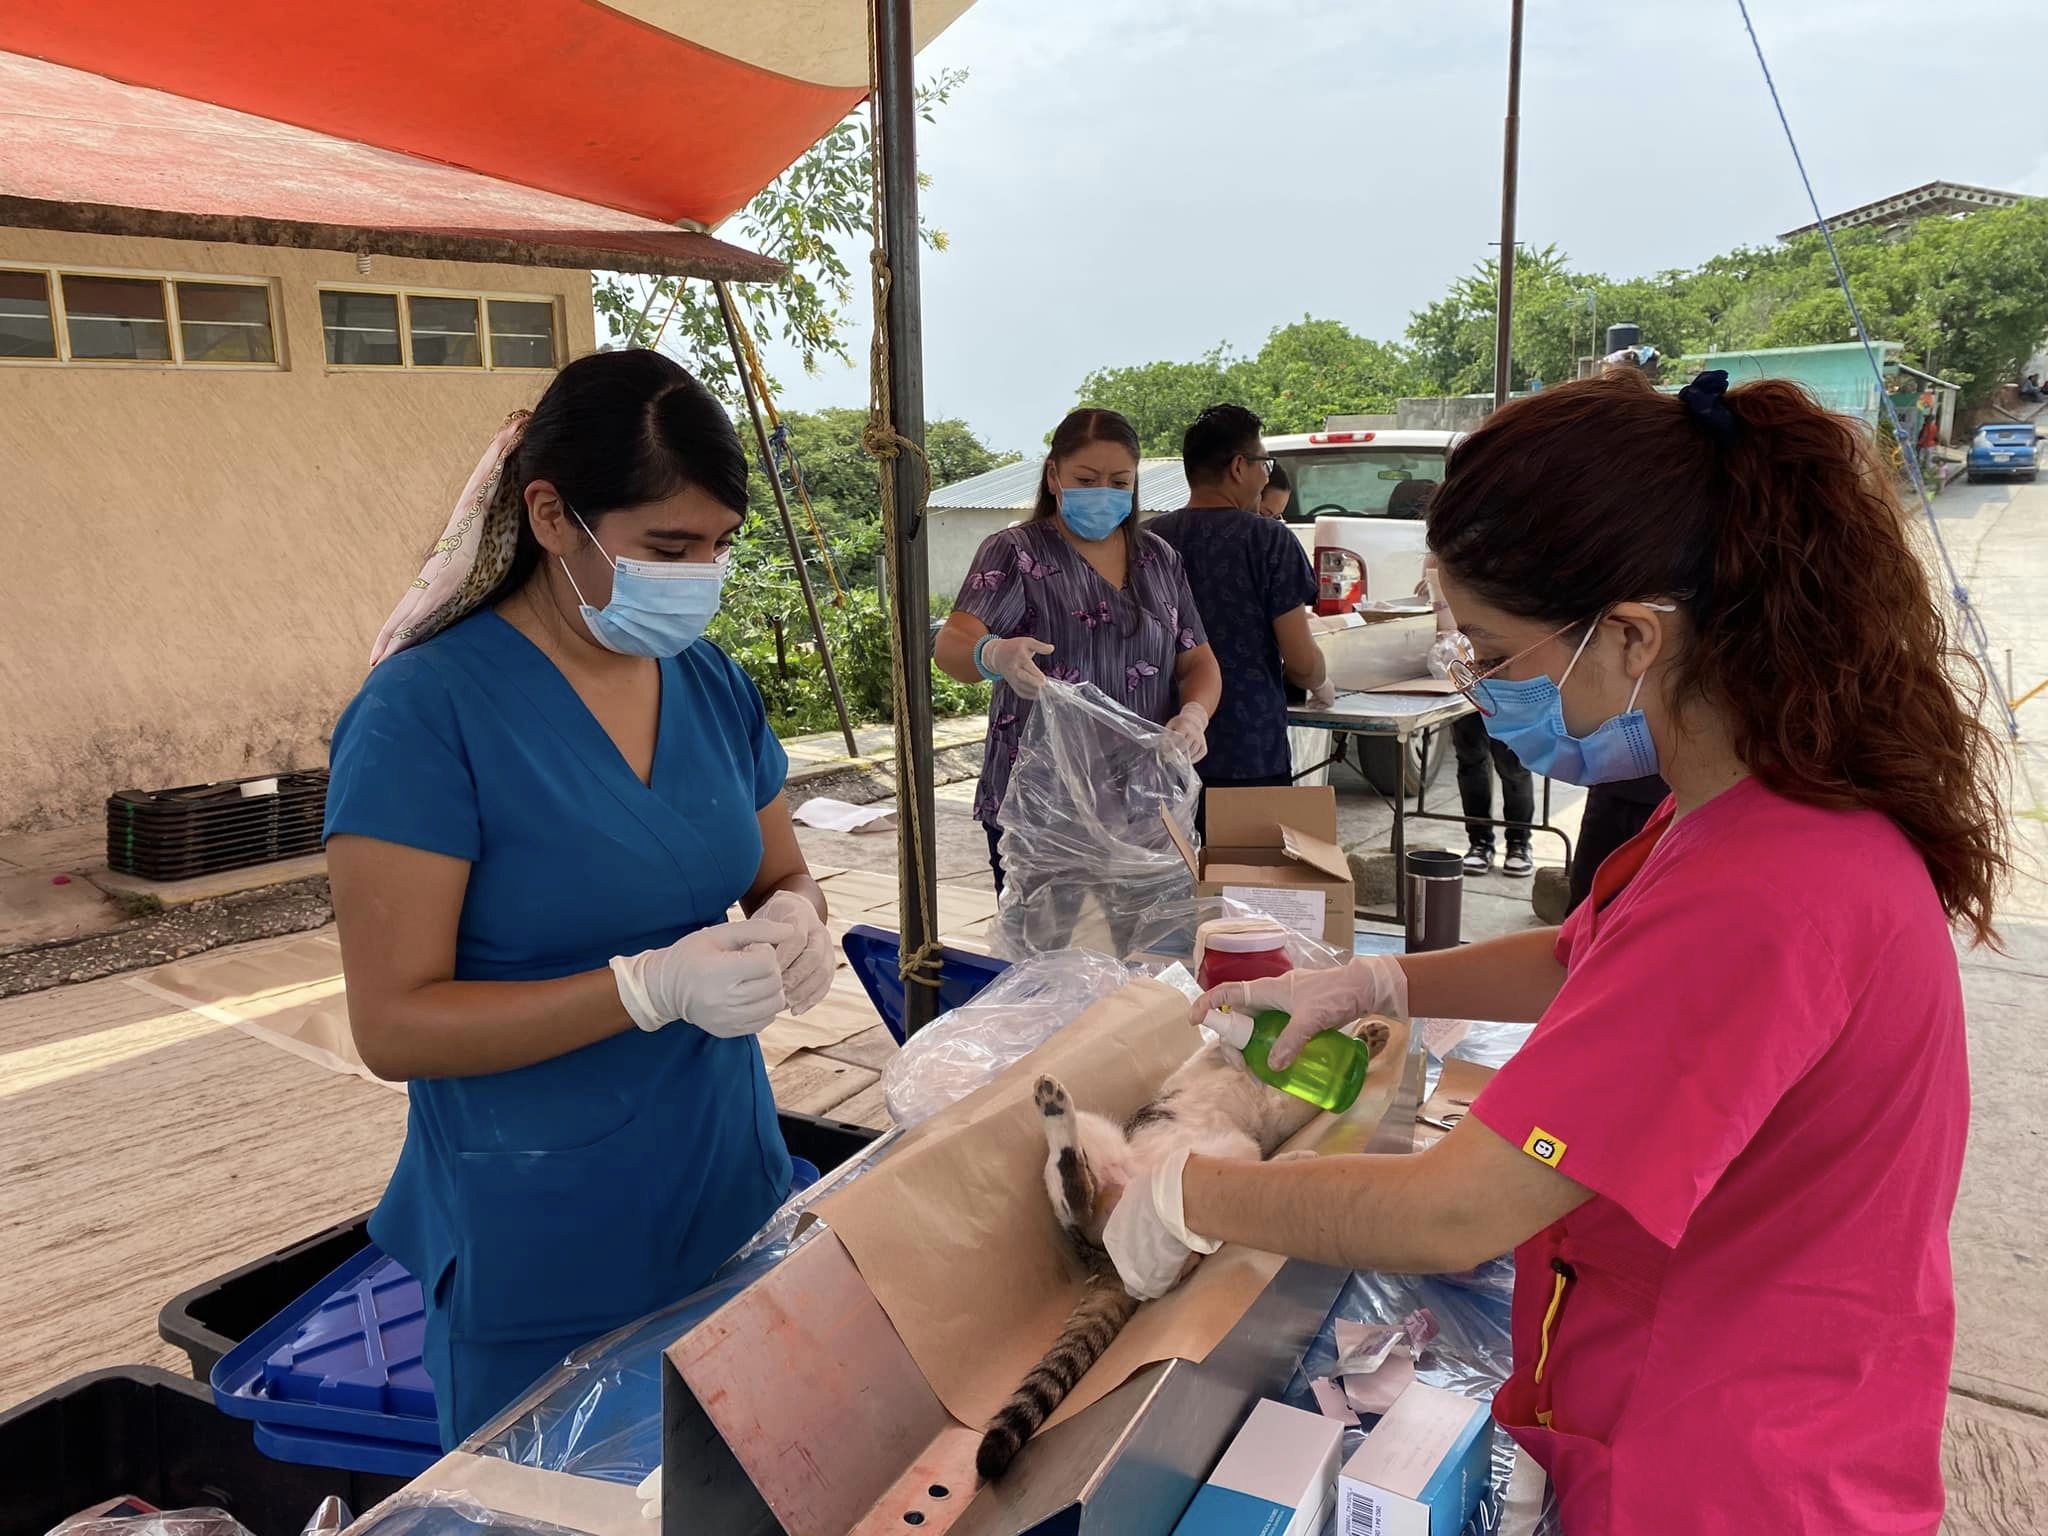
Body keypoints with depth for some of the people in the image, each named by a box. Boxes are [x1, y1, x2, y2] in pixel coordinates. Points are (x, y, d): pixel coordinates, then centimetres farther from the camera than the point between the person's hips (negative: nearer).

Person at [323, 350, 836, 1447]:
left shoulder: (711, 685, 0)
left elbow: (782, 878, 12)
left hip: (734, 1194, 6)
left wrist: (793, 924, -12)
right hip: (539, 1251, -5)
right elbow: (396, 1027, -18)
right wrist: (652, 986, -29)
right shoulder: (427, 709, -17)